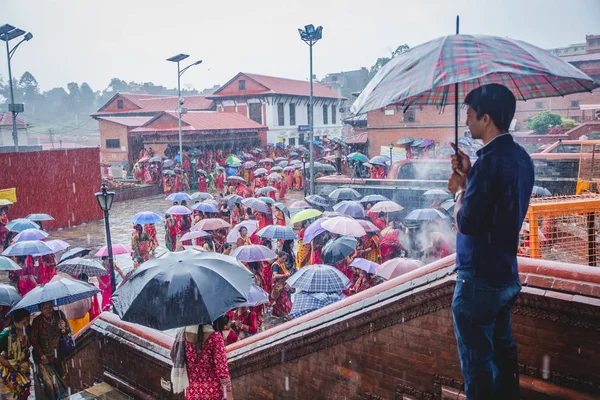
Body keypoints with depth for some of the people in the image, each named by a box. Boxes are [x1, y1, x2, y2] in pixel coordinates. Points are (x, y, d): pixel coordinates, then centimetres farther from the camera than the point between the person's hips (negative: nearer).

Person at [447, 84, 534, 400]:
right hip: (507, 273, 9)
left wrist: (459, 189, -6)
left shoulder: (491, 161, -22)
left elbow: (465, 223, -22)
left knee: (477, 360, 5)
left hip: (479, 279, -9)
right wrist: (469, 177, 5)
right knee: (503, 348, 24)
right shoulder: (520, 157, 7)